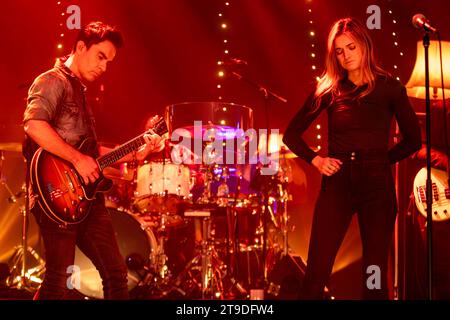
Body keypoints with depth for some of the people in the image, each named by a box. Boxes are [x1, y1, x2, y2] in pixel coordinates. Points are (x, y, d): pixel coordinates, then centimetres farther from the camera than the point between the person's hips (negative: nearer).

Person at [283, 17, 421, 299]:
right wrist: (315, 160, -2)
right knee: (316, 274, -5)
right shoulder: (329, 90, 7)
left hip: (377, 185, -1)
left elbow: (413, 140, 10)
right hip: (337, 184, 1)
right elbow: (292, 133, 12)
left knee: (375, 276, 3)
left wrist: (380, 160, 1)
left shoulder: (389, 88, 4)